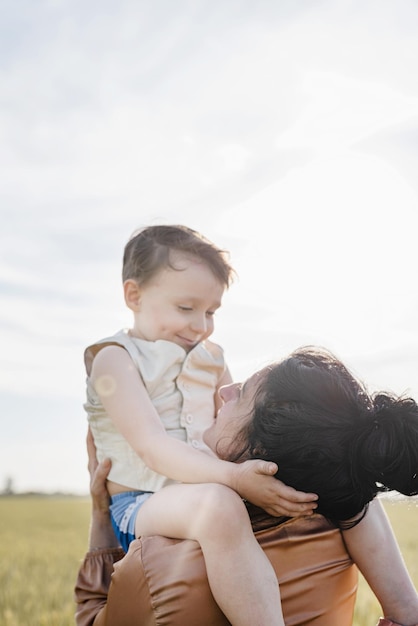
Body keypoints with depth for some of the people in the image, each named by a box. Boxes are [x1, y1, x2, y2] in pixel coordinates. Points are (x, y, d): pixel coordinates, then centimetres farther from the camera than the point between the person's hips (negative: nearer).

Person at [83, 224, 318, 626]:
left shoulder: (210, 360, 17)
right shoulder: (115, 358, -6)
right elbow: (152, 447, -20)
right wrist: (233, 478, -34)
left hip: (210, 491, 8)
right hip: (138, 506, -7)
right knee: (218, 504, -42)